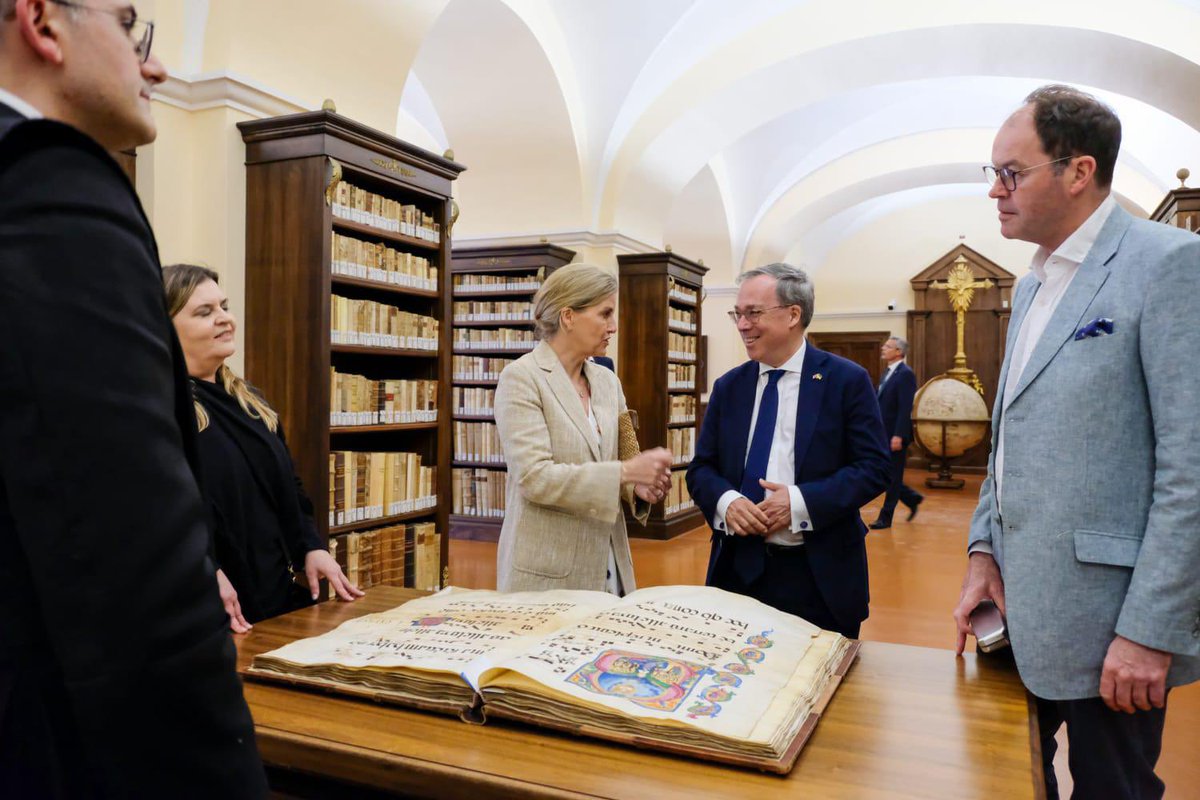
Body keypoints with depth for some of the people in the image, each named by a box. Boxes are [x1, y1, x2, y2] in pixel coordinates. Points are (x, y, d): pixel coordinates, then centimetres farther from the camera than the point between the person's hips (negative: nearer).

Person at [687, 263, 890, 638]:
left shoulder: (847, 380, -3)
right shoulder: (728, 386, 8)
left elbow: (874, 467, -7)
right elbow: (701, 468, 9)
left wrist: (801, 501, -19)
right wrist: (726, 501, -13)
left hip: (821, 574, -3)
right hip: (739, 568, 3)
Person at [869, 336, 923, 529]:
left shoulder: (905, 374, -13)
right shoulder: (886, 373, 14)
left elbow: (905, 408, -20)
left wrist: (898, 435, -24)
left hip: (895, 435, -8)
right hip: (883, 434, 9)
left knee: (892, 477, 2)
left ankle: (885, 517, 10)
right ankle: (912, 498, 31)